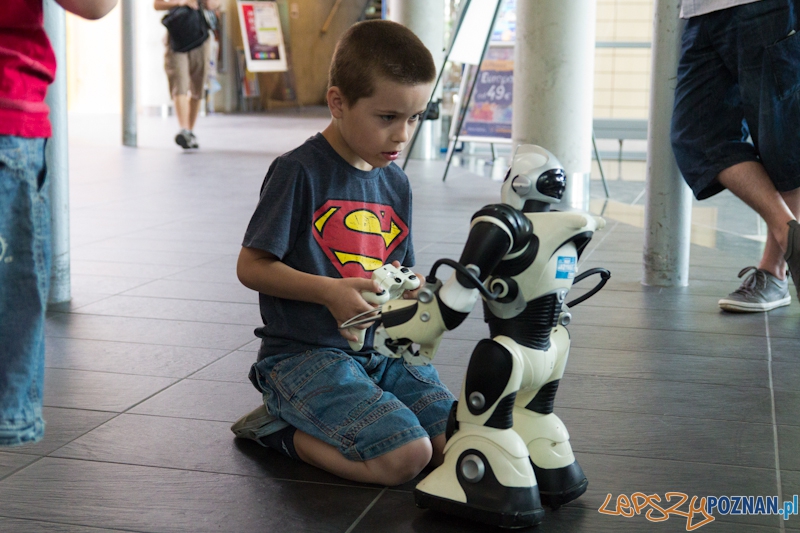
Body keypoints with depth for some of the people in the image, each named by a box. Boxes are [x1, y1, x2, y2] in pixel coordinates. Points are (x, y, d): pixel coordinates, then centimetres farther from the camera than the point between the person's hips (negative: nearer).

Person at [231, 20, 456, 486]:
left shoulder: (396, 184, 12)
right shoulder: (299, 172, -10)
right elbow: (251, 267, -10)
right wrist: (328, 291, -22)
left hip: (377, 350, 8)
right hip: (303, 355, -7)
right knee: (405, 456, -24)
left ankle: (309, 423, 7)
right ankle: (280, 431, 0)